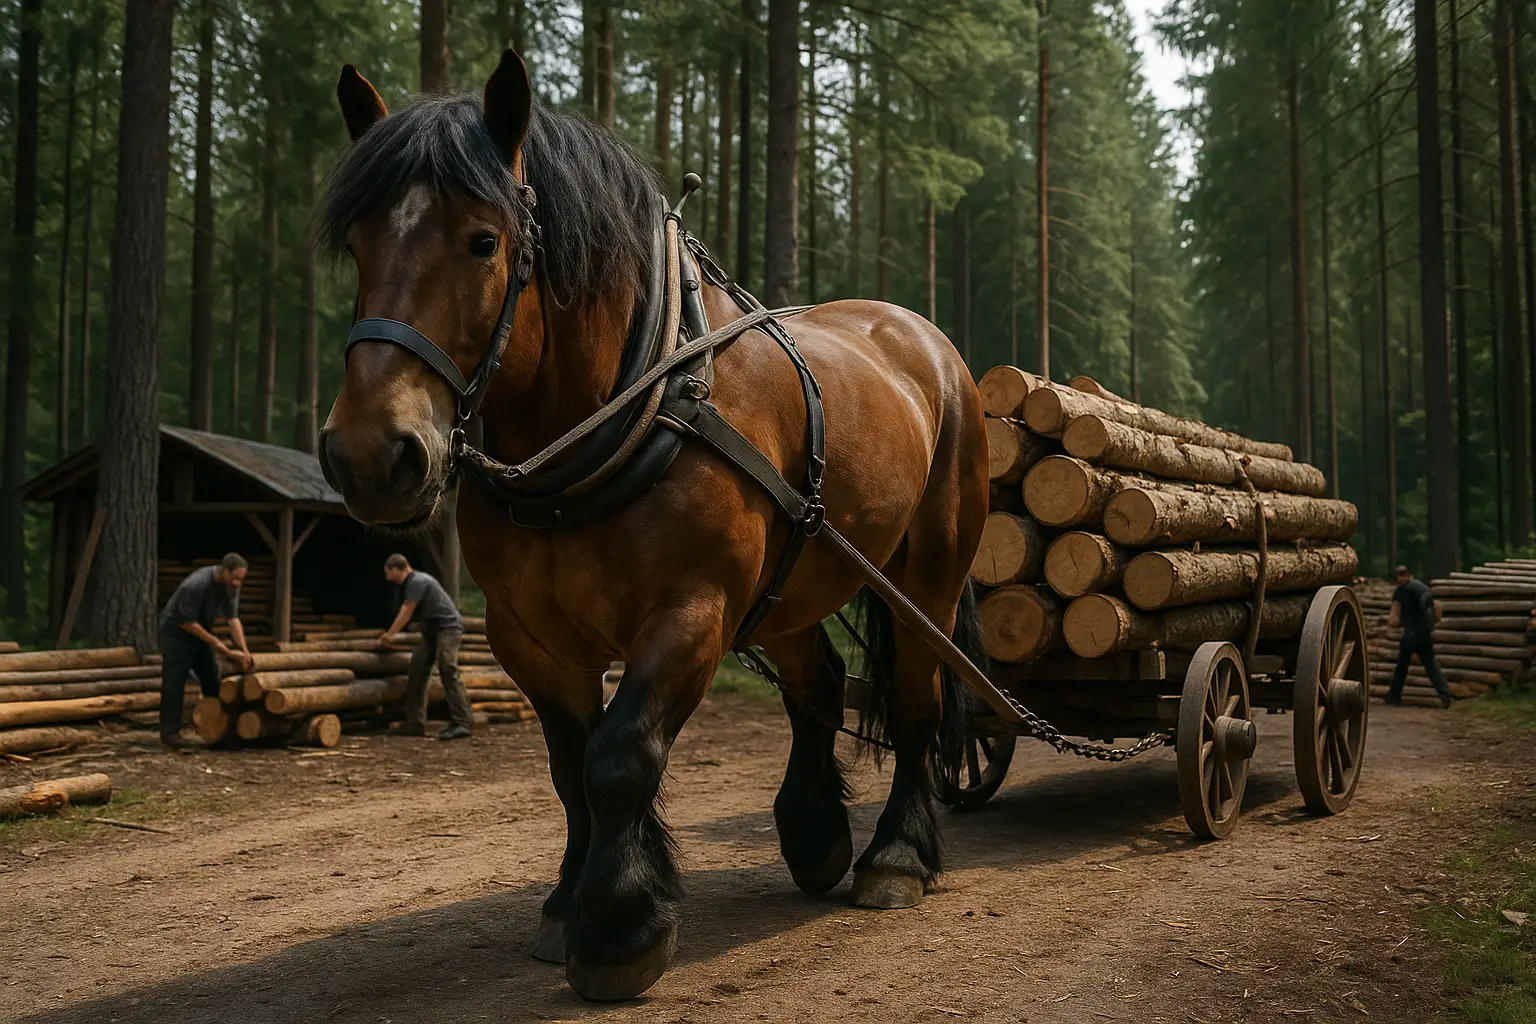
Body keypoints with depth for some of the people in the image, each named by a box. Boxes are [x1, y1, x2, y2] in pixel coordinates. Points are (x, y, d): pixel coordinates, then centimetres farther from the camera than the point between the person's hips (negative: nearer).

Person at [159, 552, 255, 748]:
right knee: (174, 684, -8)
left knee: (213, 682, 5)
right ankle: (170, 732, -3)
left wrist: (244, 650, -20)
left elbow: (233, 617, -11)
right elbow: (187, 622, -26)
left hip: (200, 631, 7)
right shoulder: (195, 585, -32)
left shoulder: (231, 585, -11)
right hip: (177, 632, -7)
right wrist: (215, 642, -23)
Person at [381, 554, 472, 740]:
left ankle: (460, 724, -24)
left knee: (448, 672, -19)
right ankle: (415, 723, 7)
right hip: (432, 630, 10)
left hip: (448, 627, -10)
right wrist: (392, 636, 33)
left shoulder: (417, 582, -14)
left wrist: (389, 635, 3)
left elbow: (406, 613, -9)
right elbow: (406, 614, 27)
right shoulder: (409, 584, 16)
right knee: (417, 668, 5)